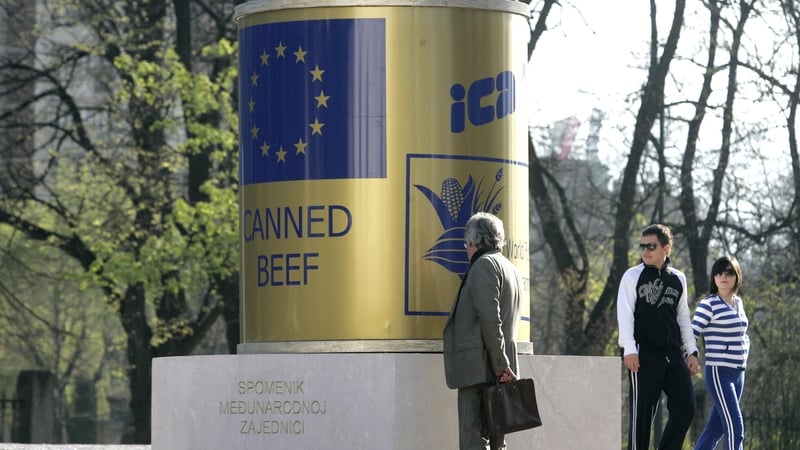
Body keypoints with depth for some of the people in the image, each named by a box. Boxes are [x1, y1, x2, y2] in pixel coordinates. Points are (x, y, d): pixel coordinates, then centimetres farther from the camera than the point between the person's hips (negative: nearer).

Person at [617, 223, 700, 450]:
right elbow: (625, 313, -6)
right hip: (644, 355, -4)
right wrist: (629, 349, -17)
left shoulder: (678, 279, 15)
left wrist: (691, 351, 13)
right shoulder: (633, 276, 2)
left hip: (673, 355, 4)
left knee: (685, 408, -3)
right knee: (642, 412, -5)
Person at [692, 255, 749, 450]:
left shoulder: (738, 302, 13)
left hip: (738, 372, 7)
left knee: (715, 427, 10)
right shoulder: (709, 304, -8)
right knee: (735, 427, -14)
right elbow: (691, 334, -10)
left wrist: (744, 352, 11)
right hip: (719, 372, -7)